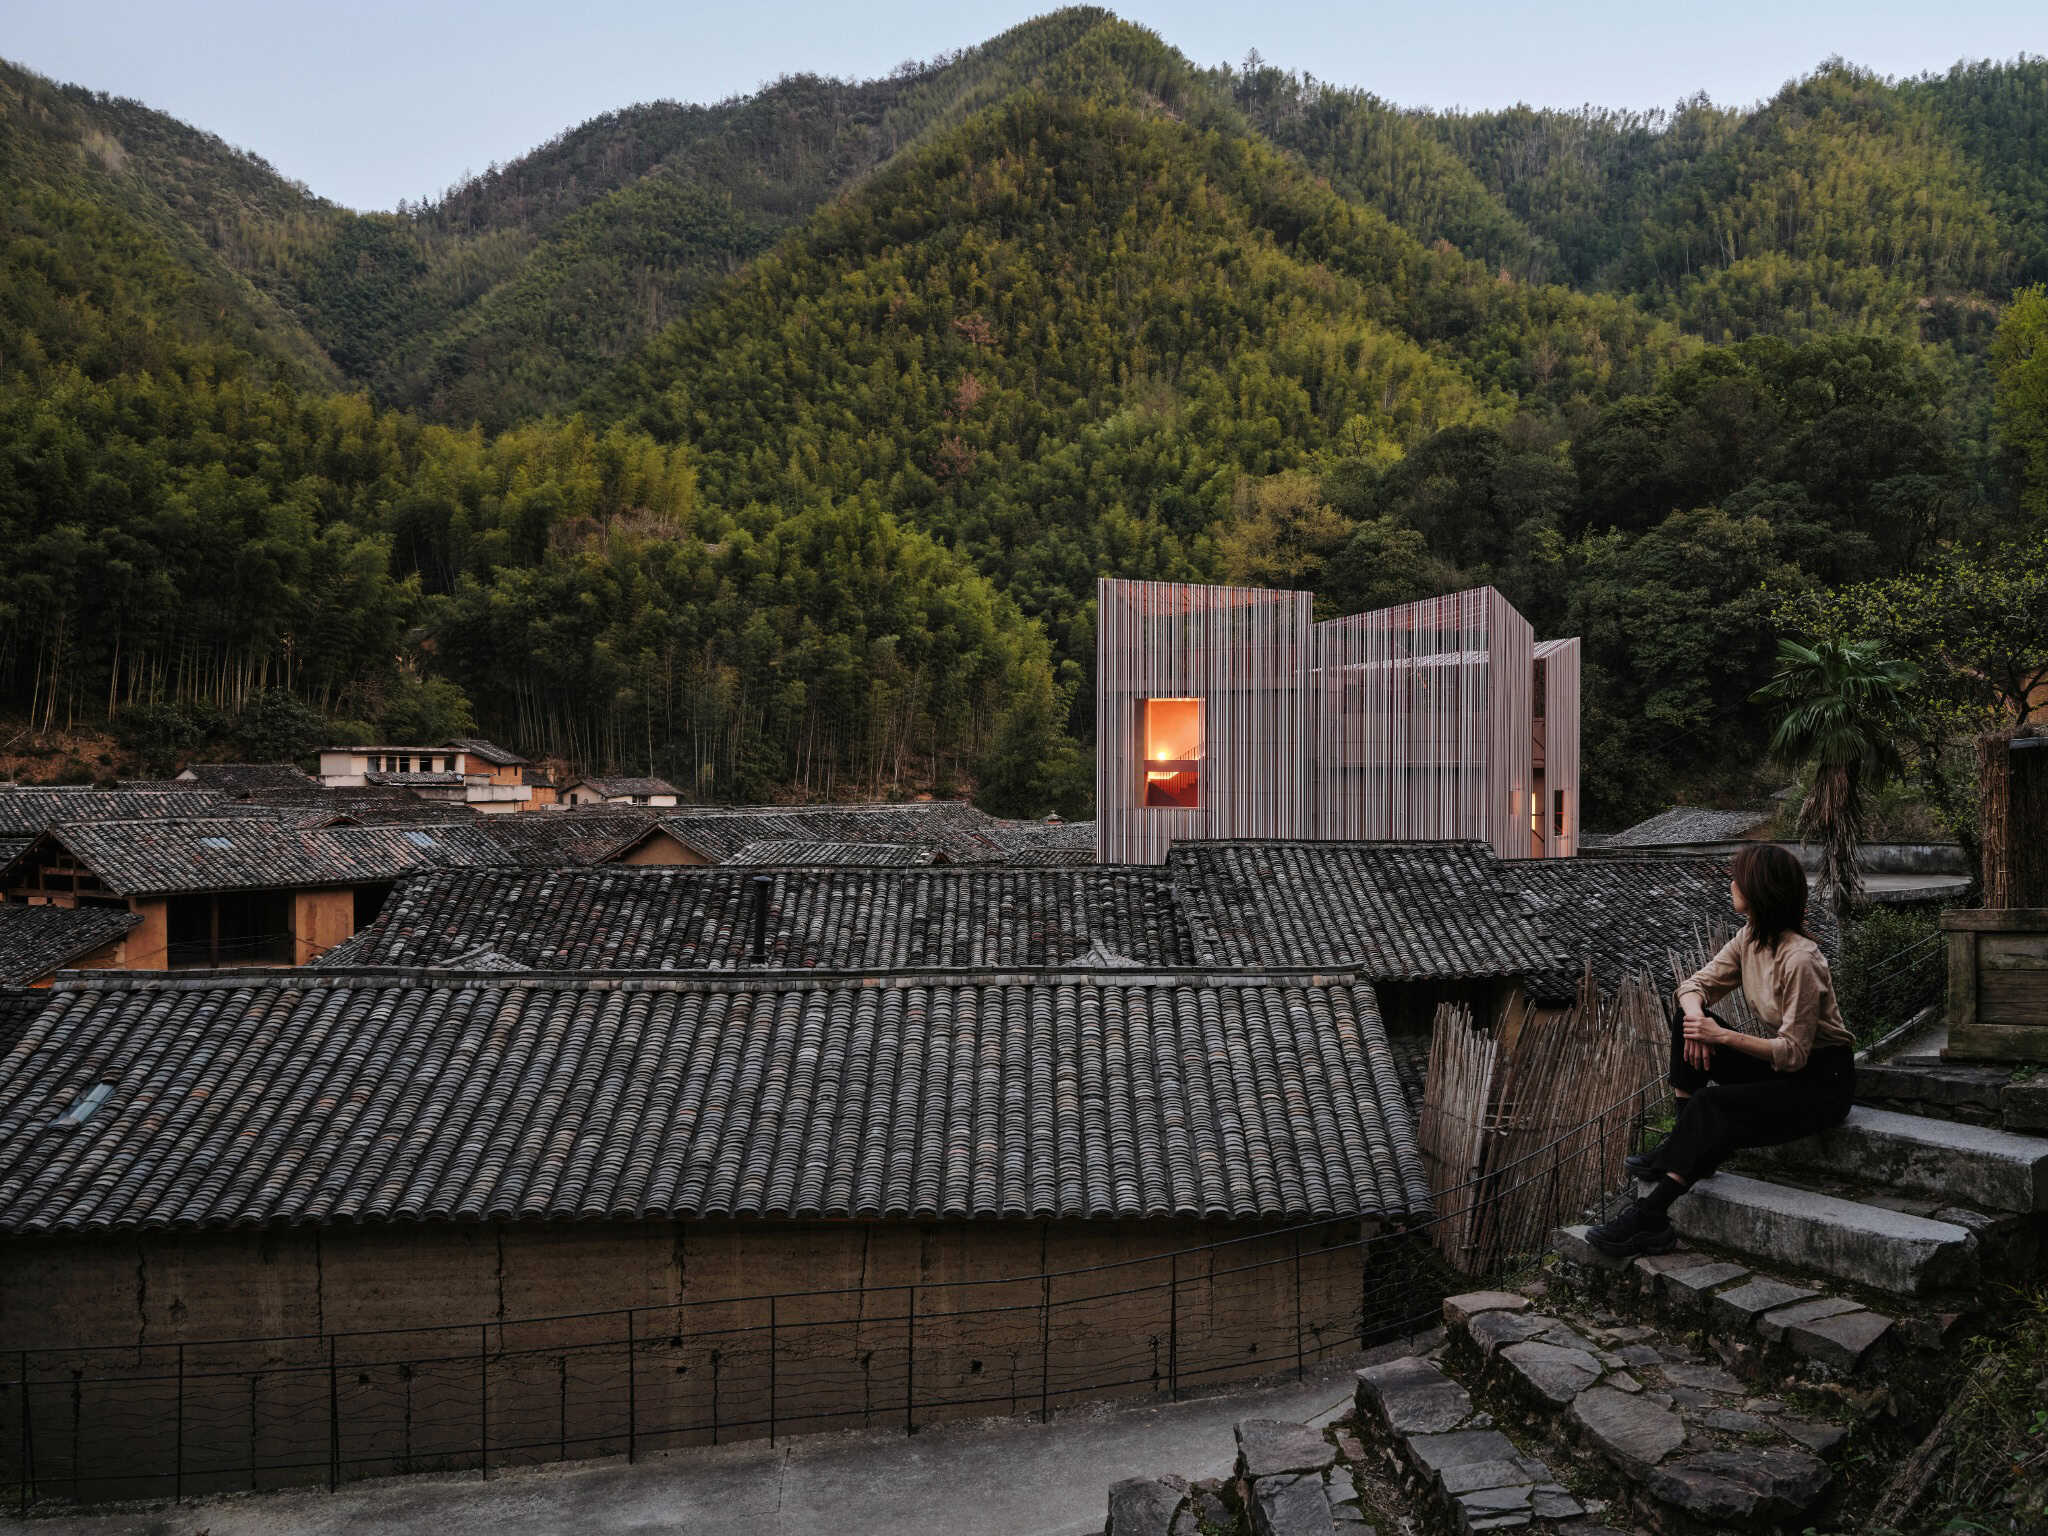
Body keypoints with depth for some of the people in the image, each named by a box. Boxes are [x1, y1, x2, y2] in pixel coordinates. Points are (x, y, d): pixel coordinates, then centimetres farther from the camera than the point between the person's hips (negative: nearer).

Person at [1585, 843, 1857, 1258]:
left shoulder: (1800, 959, -25)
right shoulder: (1750, 939, 1)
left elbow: (1794, 1053, -24)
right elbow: (1696, 983, 5)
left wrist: (1724, 1037, -28)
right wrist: (1696, 1014, -17)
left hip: (1822, 1078, -8)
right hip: (1781, 1061, 9)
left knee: (1711, 1104, -29)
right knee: (1687, 1020, -8)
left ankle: (1653, 1214, -29)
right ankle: (1684, 1145, -8)